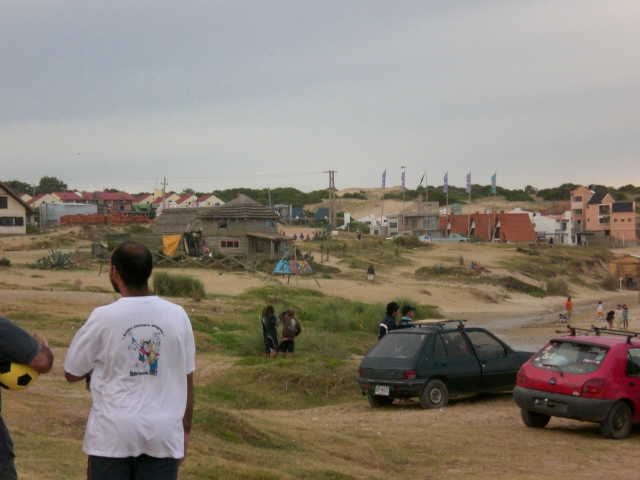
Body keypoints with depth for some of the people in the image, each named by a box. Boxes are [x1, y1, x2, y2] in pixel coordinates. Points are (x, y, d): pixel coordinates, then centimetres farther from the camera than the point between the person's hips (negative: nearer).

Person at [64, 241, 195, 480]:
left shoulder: (103, 317, -8)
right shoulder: (177, 315, 0)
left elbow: (72, 373, 2)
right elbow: (187, 379, 6)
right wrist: (185, 430, 15)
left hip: (113, 433, -2)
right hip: (164, 434, 2)